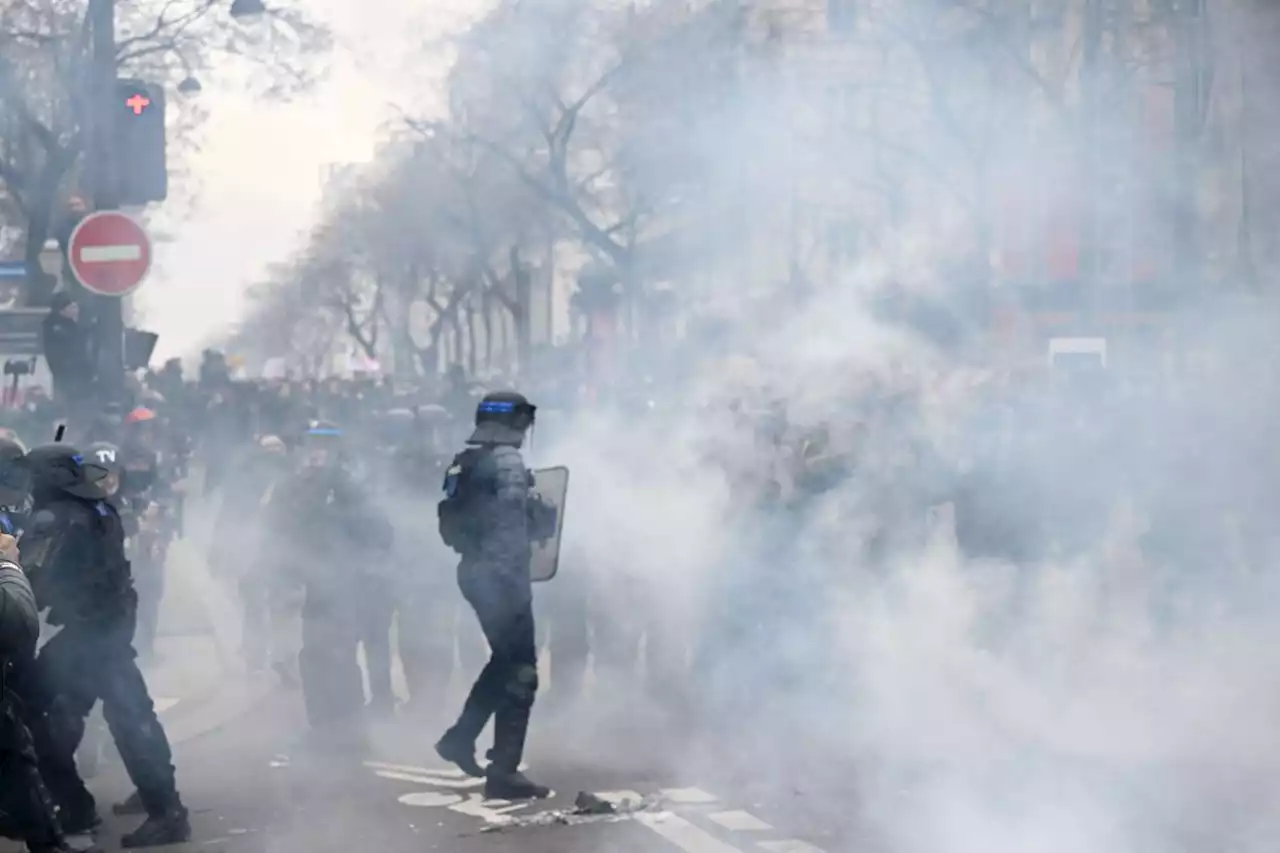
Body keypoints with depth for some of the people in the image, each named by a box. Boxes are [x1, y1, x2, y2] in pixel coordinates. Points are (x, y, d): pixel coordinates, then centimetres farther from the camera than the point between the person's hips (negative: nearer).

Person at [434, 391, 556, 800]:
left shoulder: (463, 462, 12)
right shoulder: (507, 460, -13)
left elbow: (451, 524, 15)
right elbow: (511, 523, -18)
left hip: (473, 571, 9)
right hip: (501, 574, -9)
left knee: (504, 659, 24)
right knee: (519, 670, -4)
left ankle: (460, 738, 24)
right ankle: (503, 773, -5)